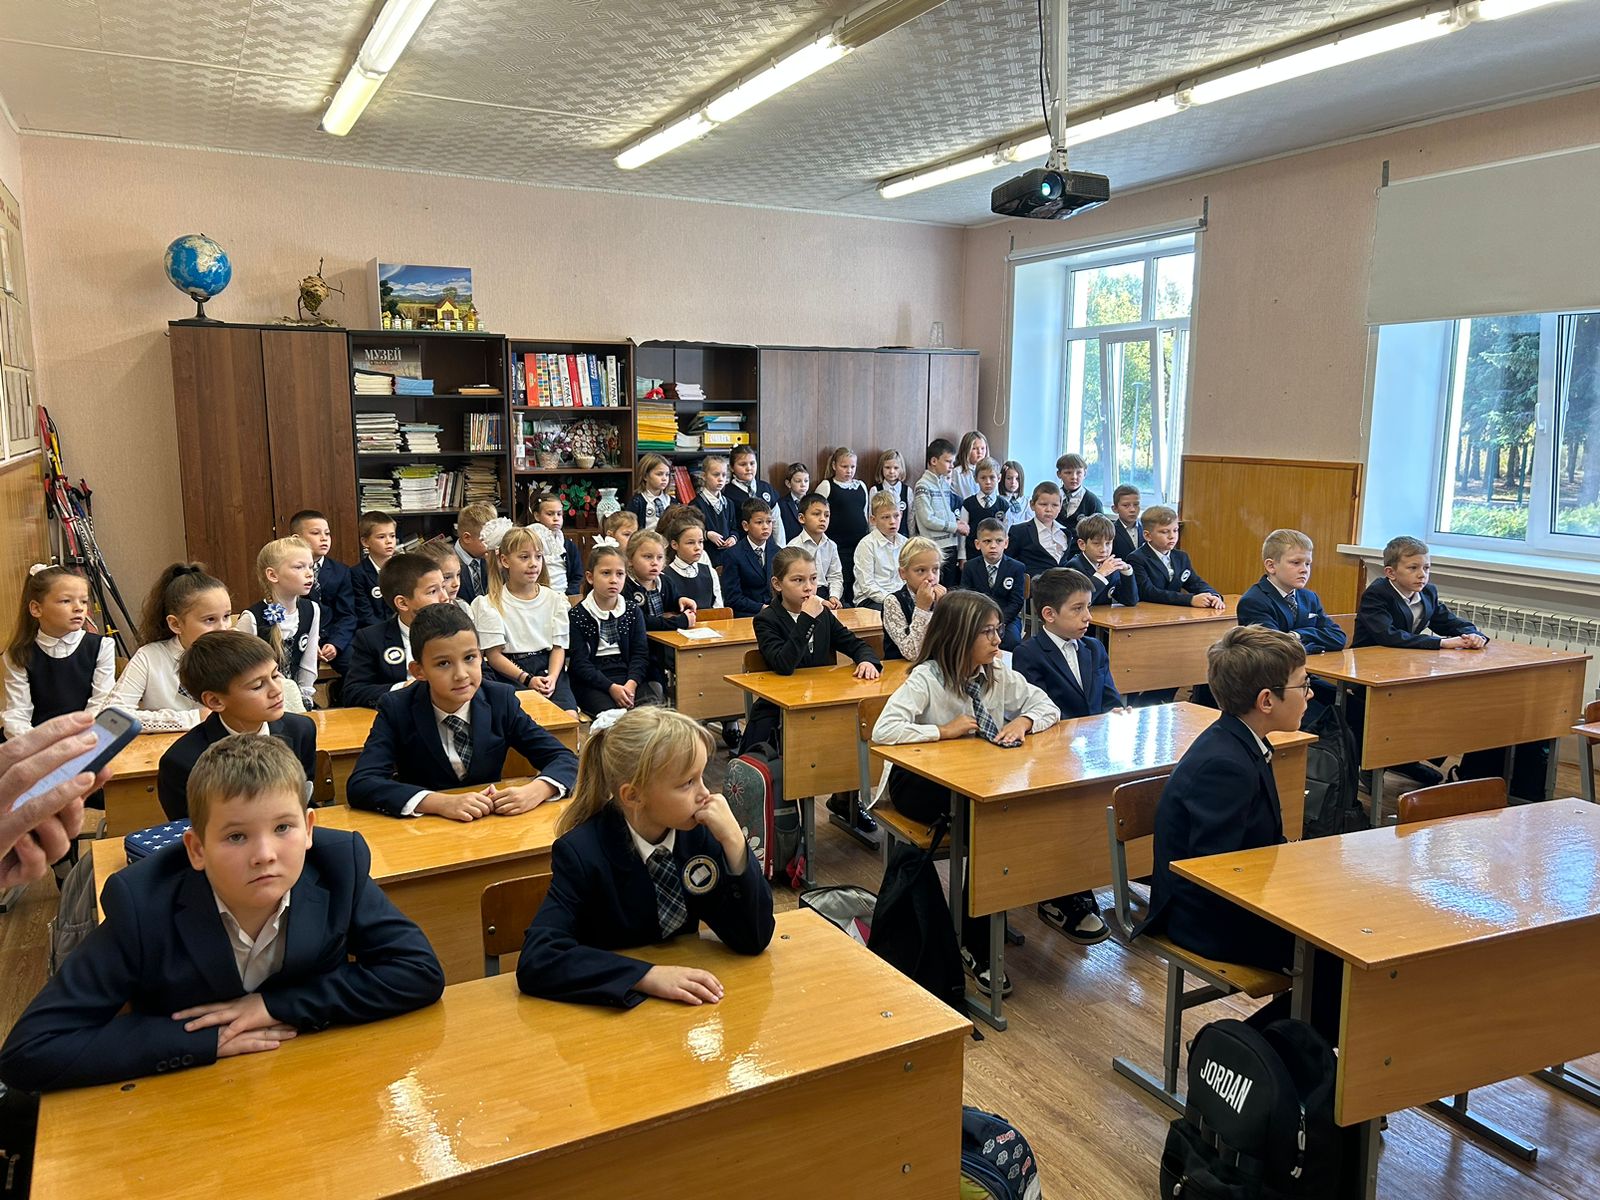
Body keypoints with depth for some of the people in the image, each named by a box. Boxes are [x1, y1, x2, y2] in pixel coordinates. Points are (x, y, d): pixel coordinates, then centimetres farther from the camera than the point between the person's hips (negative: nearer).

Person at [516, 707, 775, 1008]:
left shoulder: (699, 831, -8)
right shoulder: (582, 853, -17)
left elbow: (753, 939, -7)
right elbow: (535, 960, -25)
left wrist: (733, 842, -20)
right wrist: (649, 976, -32)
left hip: (685, 1005, 2)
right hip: (611, 1009, -2)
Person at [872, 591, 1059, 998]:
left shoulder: (999, 675, 2)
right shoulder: (926, 679, -16)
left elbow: (1047, 706, 11)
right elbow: (883, 731, -29)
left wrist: (1024, 721, -11)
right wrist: (944, 731, -25)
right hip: (921, 781, -6)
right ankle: (975, 945, -15)